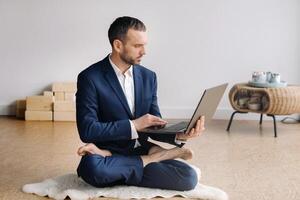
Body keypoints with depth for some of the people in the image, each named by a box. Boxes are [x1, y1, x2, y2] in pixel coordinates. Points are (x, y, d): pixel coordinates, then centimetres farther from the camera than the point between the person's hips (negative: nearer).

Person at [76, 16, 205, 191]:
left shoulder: (148, 77, 6)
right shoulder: (90, 78, -10)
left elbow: (154, 126, 6)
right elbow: (87, 131, -17)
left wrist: (179, 135, -14)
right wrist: (133, 125, -21)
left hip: (141, 151, 3)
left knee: (189, 177, -20)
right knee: (92, 167, -39)